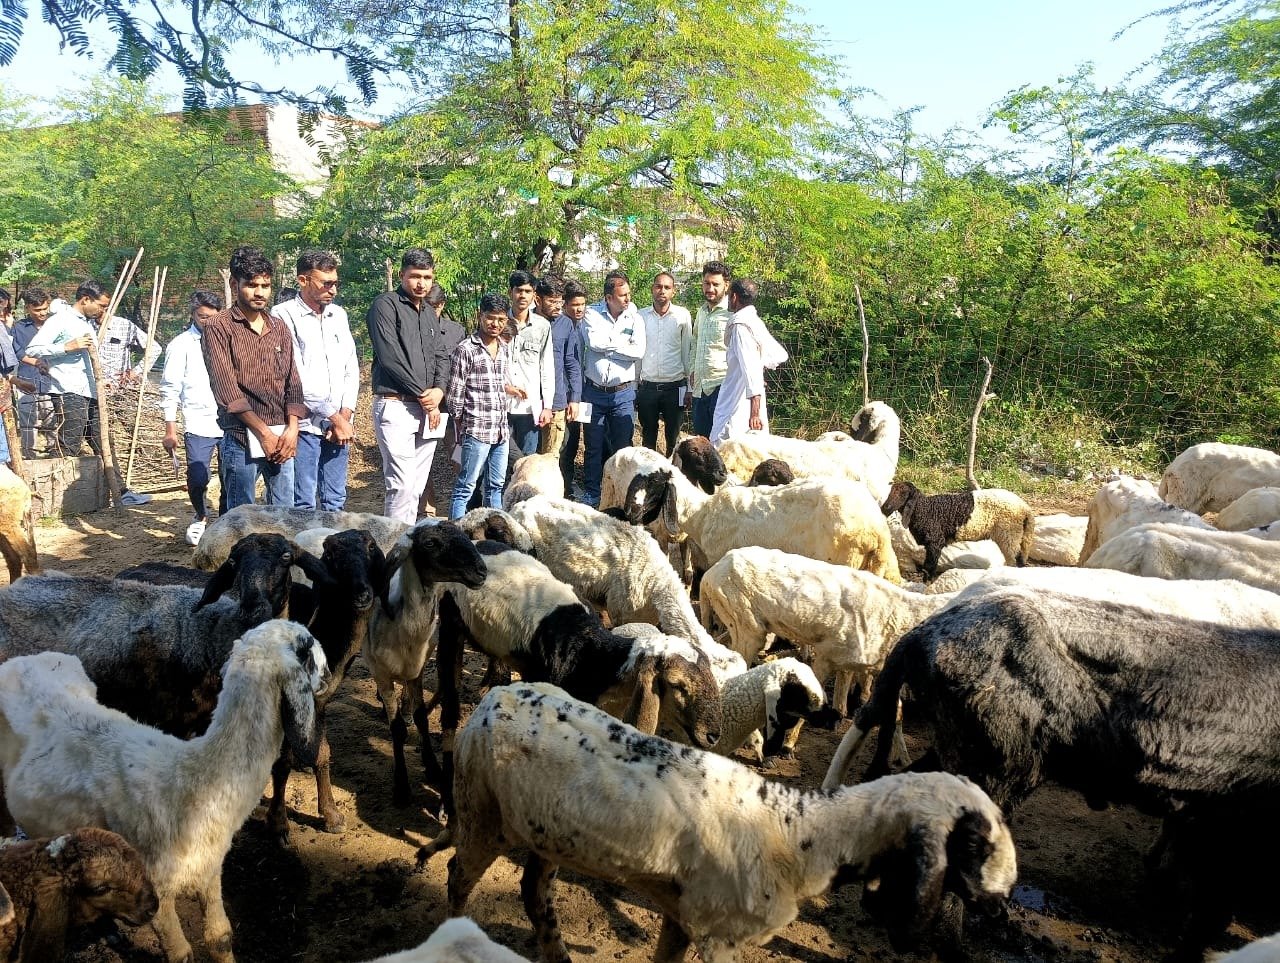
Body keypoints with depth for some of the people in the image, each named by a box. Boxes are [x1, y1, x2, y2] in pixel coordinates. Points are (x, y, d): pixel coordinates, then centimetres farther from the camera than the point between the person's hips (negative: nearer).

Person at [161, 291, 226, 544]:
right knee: (197, 479, -5)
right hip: (198, 425, -3)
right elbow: (170, 389, 0)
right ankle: (200, 518, 24)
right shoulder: (181, 345, 0)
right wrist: (170, 430, -5)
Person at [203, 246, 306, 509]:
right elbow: (226, 388, -10)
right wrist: (264, 433, -13)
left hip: (282, 439, 5)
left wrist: (292, 429, -4)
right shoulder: (219, 327, -1)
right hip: (242, 438, -4)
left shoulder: (280, 328, 14)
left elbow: (293, 383, 11)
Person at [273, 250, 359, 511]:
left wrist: (346, 414, -1)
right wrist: (334, 417, -9)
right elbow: (295, 377, -11)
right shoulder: (284, 315, -5)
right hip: (305, 425, -5)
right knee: (303, 505, -3)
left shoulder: (338, 315, 14)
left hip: (339, 426, 6)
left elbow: (352, 368, 13)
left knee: (335, 502, 10)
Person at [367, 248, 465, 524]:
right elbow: (390, 356, -13)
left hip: (427, 408, 7)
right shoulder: (386, 305, -4)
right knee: (401, 485, -12)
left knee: (418, 486, 8)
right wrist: (422, 394, -10)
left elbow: (442, 356, 14)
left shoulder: (431, 314, 19)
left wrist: (439, 391, -6)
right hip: (395, 406, -7)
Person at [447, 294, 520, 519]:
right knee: (466, 487, -3)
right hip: (476, 430, -7)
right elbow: (454, 392, -7)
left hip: (501, 429, 7)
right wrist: (460, 427, -4)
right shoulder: (466, 349, -9)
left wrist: (510, 388, 5)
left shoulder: (505, 348, 11)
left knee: (496, 485, 16)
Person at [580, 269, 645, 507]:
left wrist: (607, 344, -11)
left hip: (623, 393, 1)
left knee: (622, 446, 5)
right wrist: (621, 340, -10)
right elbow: (594, 342, -19)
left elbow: (639, 352, -13)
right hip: (594, 391, 0)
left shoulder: (635, 319, 1)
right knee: (594, 446, 8)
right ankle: (591, 494, 19)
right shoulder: (593, 315, -1)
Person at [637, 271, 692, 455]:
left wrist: (690, 386, 1)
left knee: (673, 438, 7)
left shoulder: (682, 315, -1)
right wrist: (634, 388, 5)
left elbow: (687, 352, 4)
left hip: (675, 386, -1)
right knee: (648, 438, 9)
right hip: (647, 387, 1)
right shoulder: (641, 316, 2)